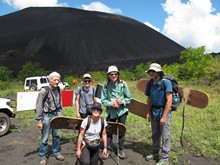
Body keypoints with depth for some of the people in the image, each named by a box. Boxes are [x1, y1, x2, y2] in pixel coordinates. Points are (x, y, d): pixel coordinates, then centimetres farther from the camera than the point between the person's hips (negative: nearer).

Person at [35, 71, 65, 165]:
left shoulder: (58, 90, 2)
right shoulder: (44, 91, -16)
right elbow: (38, 106, -14)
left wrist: (60, 114, 12)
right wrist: (39, 120, -14)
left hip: (57, 114, 5)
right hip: (47, 115, -5)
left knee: (56, 135, 15)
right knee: (45, 137, 4)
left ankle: (56, 152, 32)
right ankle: (43, 156, 20)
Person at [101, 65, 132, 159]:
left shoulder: (123, 84, -7)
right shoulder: (106, 85, -7)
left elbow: (128, 98, -1)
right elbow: (103, 100, -4)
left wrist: (122, 101, -18)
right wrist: (111, 103, -19)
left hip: (122, 111, 0)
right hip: (110, 112, 0)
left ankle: (120, 150, 27)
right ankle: (108, 149, 27)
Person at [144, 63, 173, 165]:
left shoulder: (166, 82, -16)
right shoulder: (150, 83, 1)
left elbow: (169, 100, -18)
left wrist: (164, 116, -19)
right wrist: (148, 113, 5)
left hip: (164, 111, -6)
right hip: (154, 111, 6)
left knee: (165, 136, 3)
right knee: (155, 134, 17)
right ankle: (155, 153, 34)